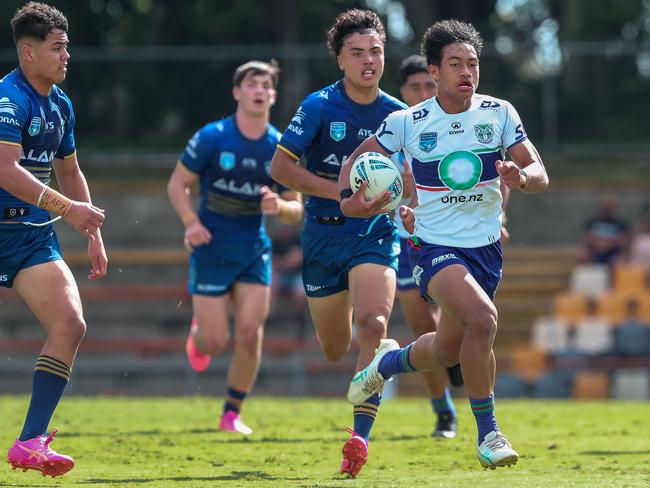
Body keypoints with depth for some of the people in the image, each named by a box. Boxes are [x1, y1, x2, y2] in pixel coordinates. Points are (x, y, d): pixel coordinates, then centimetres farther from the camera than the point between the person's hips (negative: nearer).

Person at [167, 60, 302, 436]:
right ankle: (198, 334, 33)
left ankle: (233, 413, 9)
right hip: (212, 248, -3)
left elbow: (296, 210, 5)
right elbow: (177, 184, -2)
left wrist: (279, 206, -19)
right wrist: (191, 221, -19)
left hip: (254, 248, 3)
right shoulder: (212, 138, -9)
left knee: (250, 334, -7)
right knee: (216, 341, -5)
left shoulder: (281, 148, 0)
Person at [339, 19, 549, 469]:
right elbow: (360, 157, 6)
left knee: (447, 351, 16)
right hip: (434, 247, -4)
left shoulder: (499, 113, -4)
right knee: (483, 318, -30)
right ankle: (488, 433, -18)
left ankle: (390, 361, 51)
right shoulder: (407, 123, -8)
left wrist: (520, 176, -29)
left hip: (486, 247, 4)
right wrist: (349, 196, -15)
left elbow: (540, 175, -5)